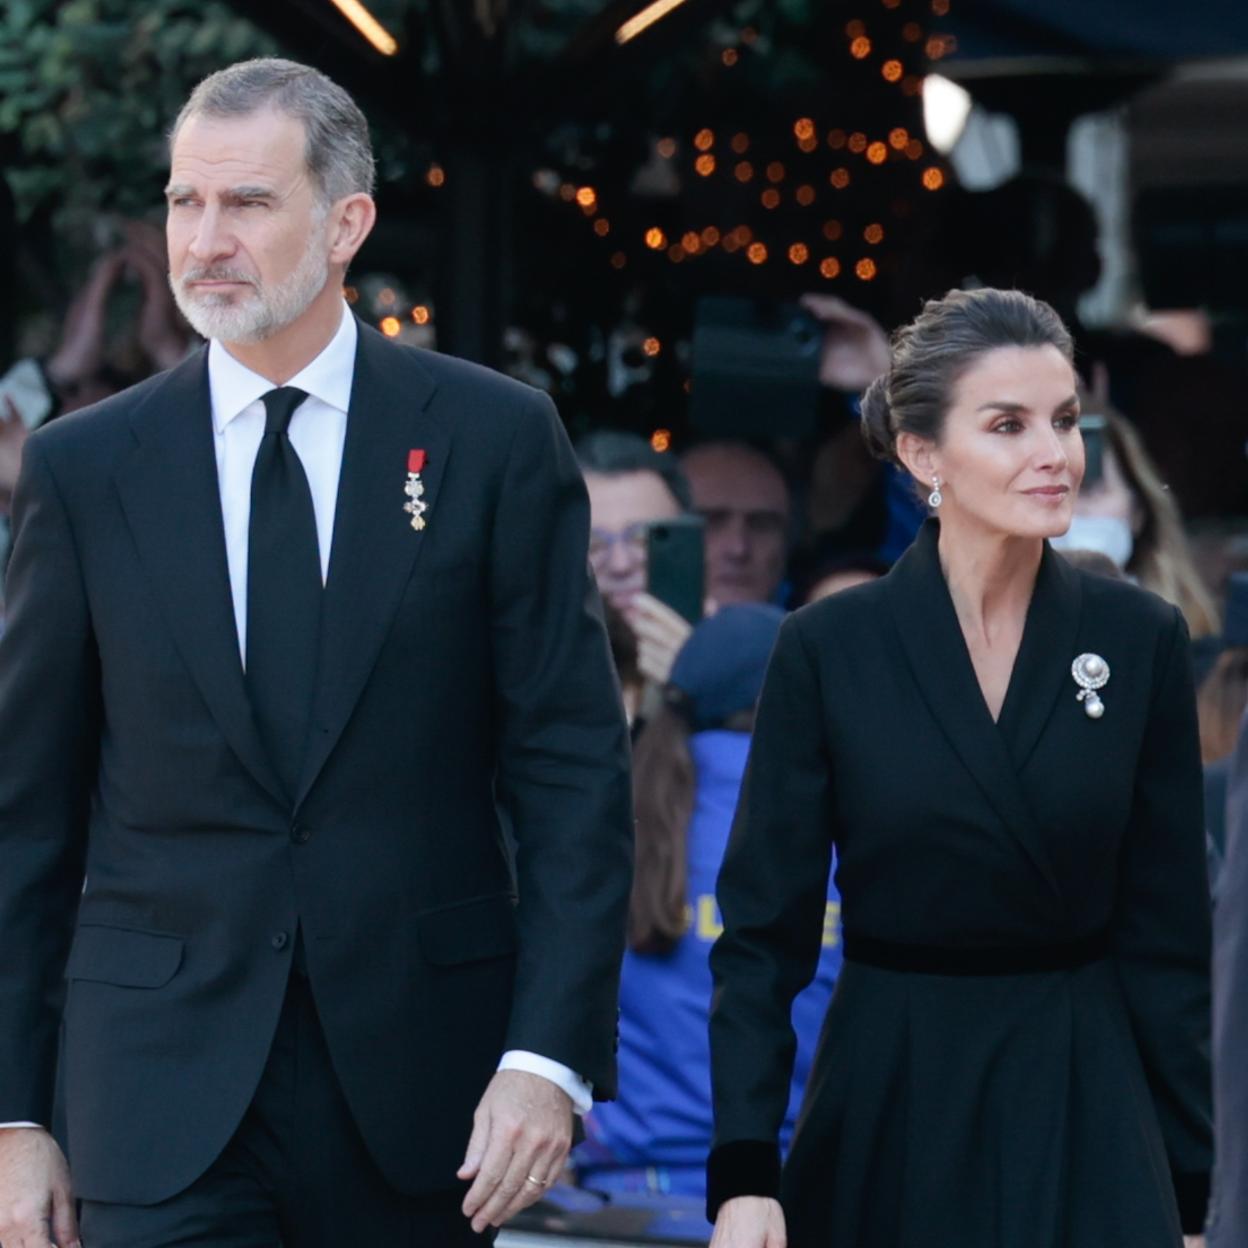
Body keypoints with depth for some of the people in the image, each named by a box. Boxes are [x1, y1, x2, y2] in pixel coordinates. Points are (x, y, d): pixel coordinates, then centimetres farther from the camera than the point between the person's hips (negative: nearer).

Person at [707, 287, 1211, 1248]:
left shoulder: (1141, 640, -1)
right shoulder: (828, 649, -5)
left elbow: (1168, 931, 2)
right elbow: (764, 929, -4)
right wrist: (743, 1170, -13)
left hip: (1087, 1106, 1)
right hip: (890, 1102, 0)